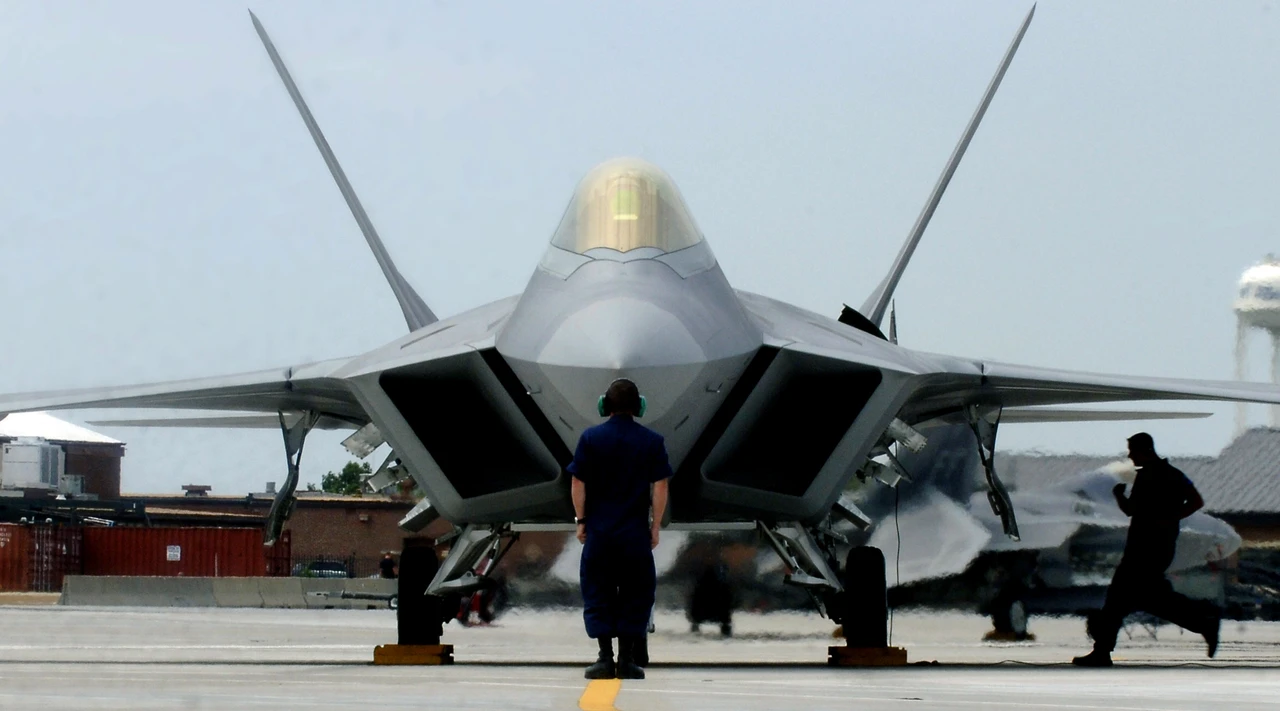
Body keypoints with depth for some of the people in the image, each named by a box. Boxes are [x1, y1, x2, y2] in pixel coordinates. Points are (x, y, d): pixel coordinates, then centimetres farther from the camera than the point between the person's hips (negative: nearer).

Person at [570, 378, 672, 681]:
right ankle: (628, 659, 4)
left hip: (599, 530, 0)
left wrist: (581, 521, 5)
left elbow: (578, 484, -2)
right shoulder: (652, 441, -1)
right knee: (635, 596, 7)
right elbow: (660, 486, -3)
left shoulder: (591, 438, -1)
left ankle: (605, 658, 1)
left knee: (598, 593, 6)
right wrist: (656, 525, 3)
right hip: (636, 531, 0)